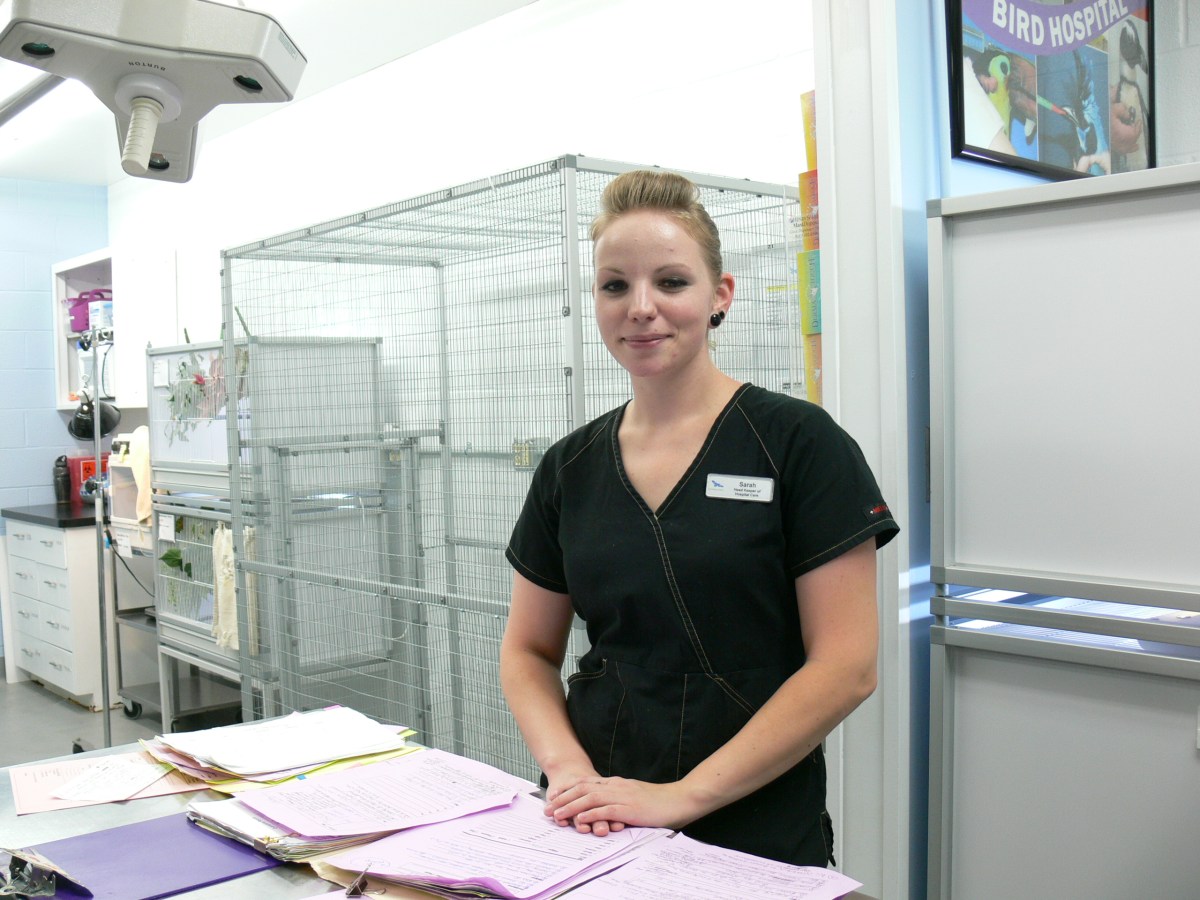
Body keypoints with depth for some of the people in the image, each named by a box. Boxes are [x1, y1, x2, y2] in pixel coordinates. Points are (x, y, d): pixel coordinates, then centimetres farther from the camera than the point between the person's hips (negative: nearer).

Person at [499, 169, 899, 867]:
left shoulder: (800, 443, -10)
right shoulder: (569, 468, 4)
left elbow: (846, 667, -13)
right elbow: (528, 652, 10)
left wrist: (682, 796, -17)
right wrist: (569, 768, -9)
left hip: (755, 835, -3)